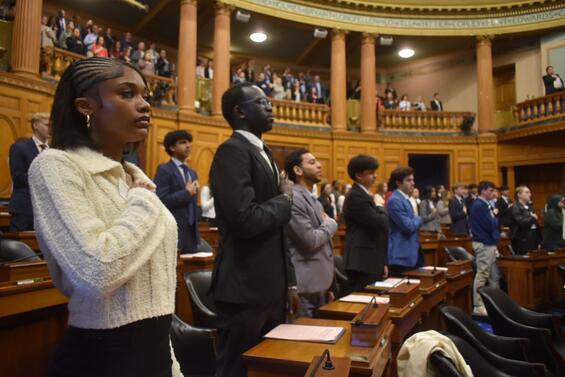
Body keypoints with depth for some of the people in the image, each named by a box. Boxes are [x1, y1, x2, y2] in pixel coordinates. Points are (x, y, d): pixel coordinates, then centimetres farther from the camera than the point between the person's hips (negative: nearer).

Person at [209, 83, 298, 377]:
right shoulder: (232, 151, -14)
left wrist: (288, 281, 17)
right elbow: (245, 220, -28)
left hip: (270, 287, 9)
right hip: (245, 289, -9)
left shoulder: (264, 153, 14)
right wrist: (285, 199, -10)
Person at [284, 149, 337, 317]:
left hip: (320, 283, 9)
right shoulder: (294, 198, -16)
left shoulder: (313, 200, 15)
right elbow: (310, 240, -24)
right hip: (307, 285, -9)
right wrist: (330, 224, -5)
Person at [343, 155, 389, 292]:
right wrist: (380, 208, 1)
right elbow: (380, 223, -22)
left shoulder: (363, 195, 17)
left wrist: (382, 262, 18)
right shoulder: (356, 196, -15)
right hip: (362, 263, -10)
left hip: (369, 262, 10)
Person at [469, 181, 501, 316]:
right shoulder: (479, 205, -16)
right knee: (482, 275, -6)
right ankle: (478, 306, 0)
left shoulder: (484, 204, 14)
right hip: (484, 244, -10)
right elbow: (491, 225, -20)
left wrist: (493, 217, -3)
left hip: (489, 244, 10)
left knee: (494, 276, 15)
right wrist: (494, 217, -3)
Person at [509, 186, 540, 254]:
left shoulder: (530, 206, 13)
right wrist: (532, 218, -4)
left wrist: (539, 241, 14)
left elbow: (535, 224, 16)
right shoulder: (515, 208, -10)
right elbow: (521, 222, -23)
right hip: (521, 241, -7)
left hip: (533, 240, 7)